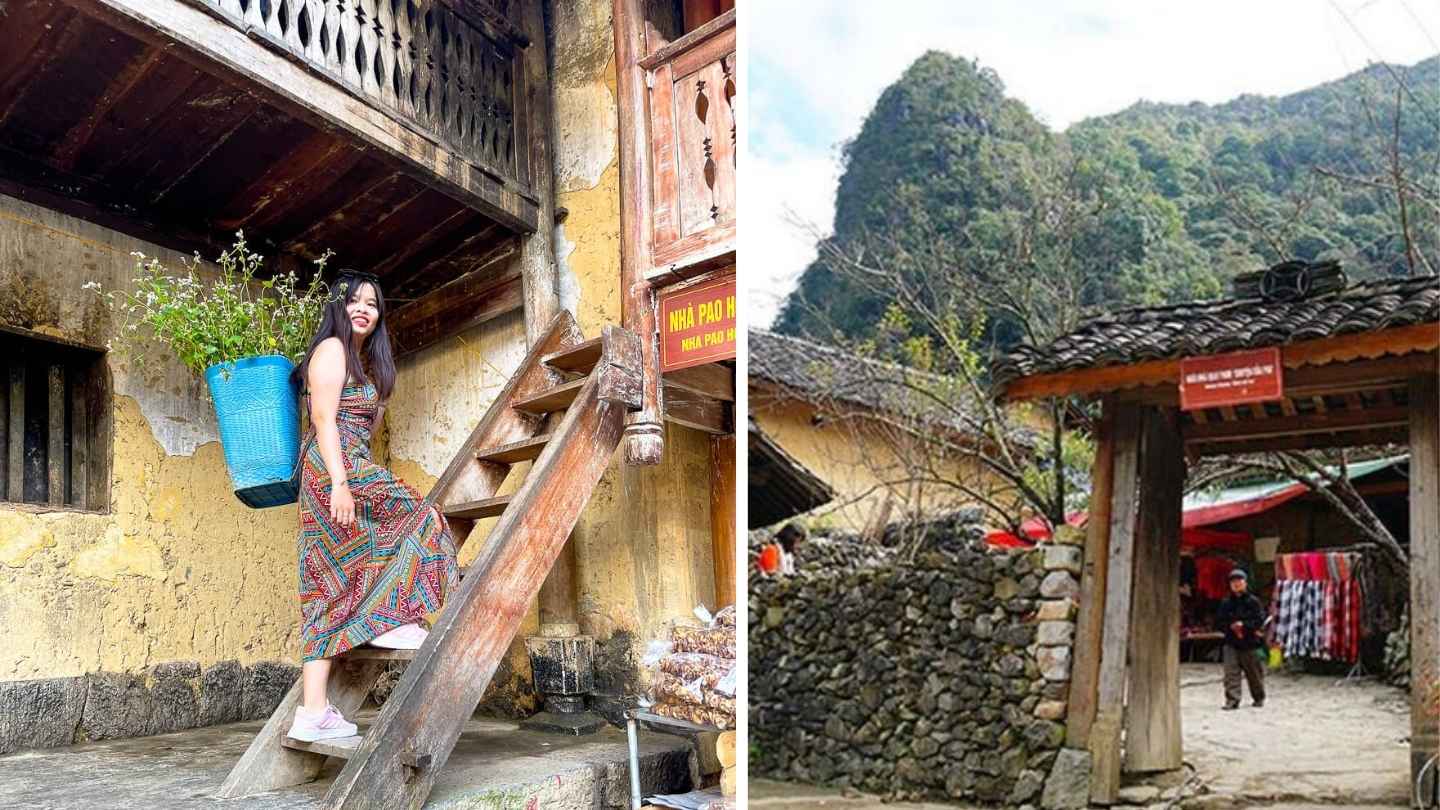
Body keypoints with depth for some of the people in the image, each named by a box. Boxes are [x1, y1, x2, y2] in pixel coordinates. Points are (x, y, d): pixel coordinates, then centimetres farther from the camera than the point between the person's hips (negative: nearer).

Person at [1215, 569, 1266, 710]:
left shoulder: (1253, 601, -2)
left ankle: (1259, 698, 31)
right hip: (1231, 644, 2)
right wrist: (1230, 626, -12)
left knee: (1254, 673, 11)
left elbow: (1260, 620, -9)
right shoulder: (1226, 603, 6)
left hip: (1250, 644, -1)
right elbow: (1218, 622, 6)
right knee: (1231, 673, -8)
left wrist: (1244, 625, -18)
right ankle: (1232, 700, -8)